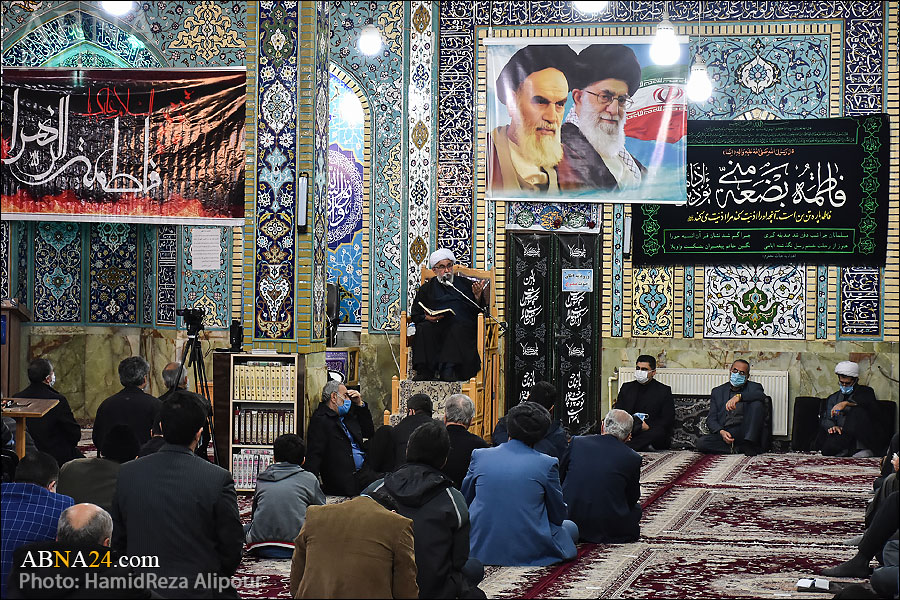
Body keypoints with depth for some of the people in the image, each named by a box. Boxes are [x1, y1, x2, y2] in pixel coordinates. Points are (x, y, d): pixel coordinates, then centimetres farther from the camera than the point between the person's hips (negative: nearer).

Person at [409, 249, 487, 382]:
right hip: (435, 326, 1)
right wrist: (427, 318, -5)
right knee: (423, 328, -32)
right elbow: (415, 315, 18)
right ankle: (424, 370, -39)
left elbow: (480, 311, 16)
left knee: (457, 329, -36)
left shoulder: (465, 284, 23)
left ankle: (448, 370, -49)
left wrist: (478, 296, -5)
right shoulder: (426, 288, 25)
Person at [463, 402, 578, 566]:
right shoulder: (547, 463, -9)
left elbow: (465, 499, 13)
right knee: (571, 527, 25)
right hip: (529, 552, -4)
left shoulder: (479, 455, -2)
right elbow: (559, 516, 2)